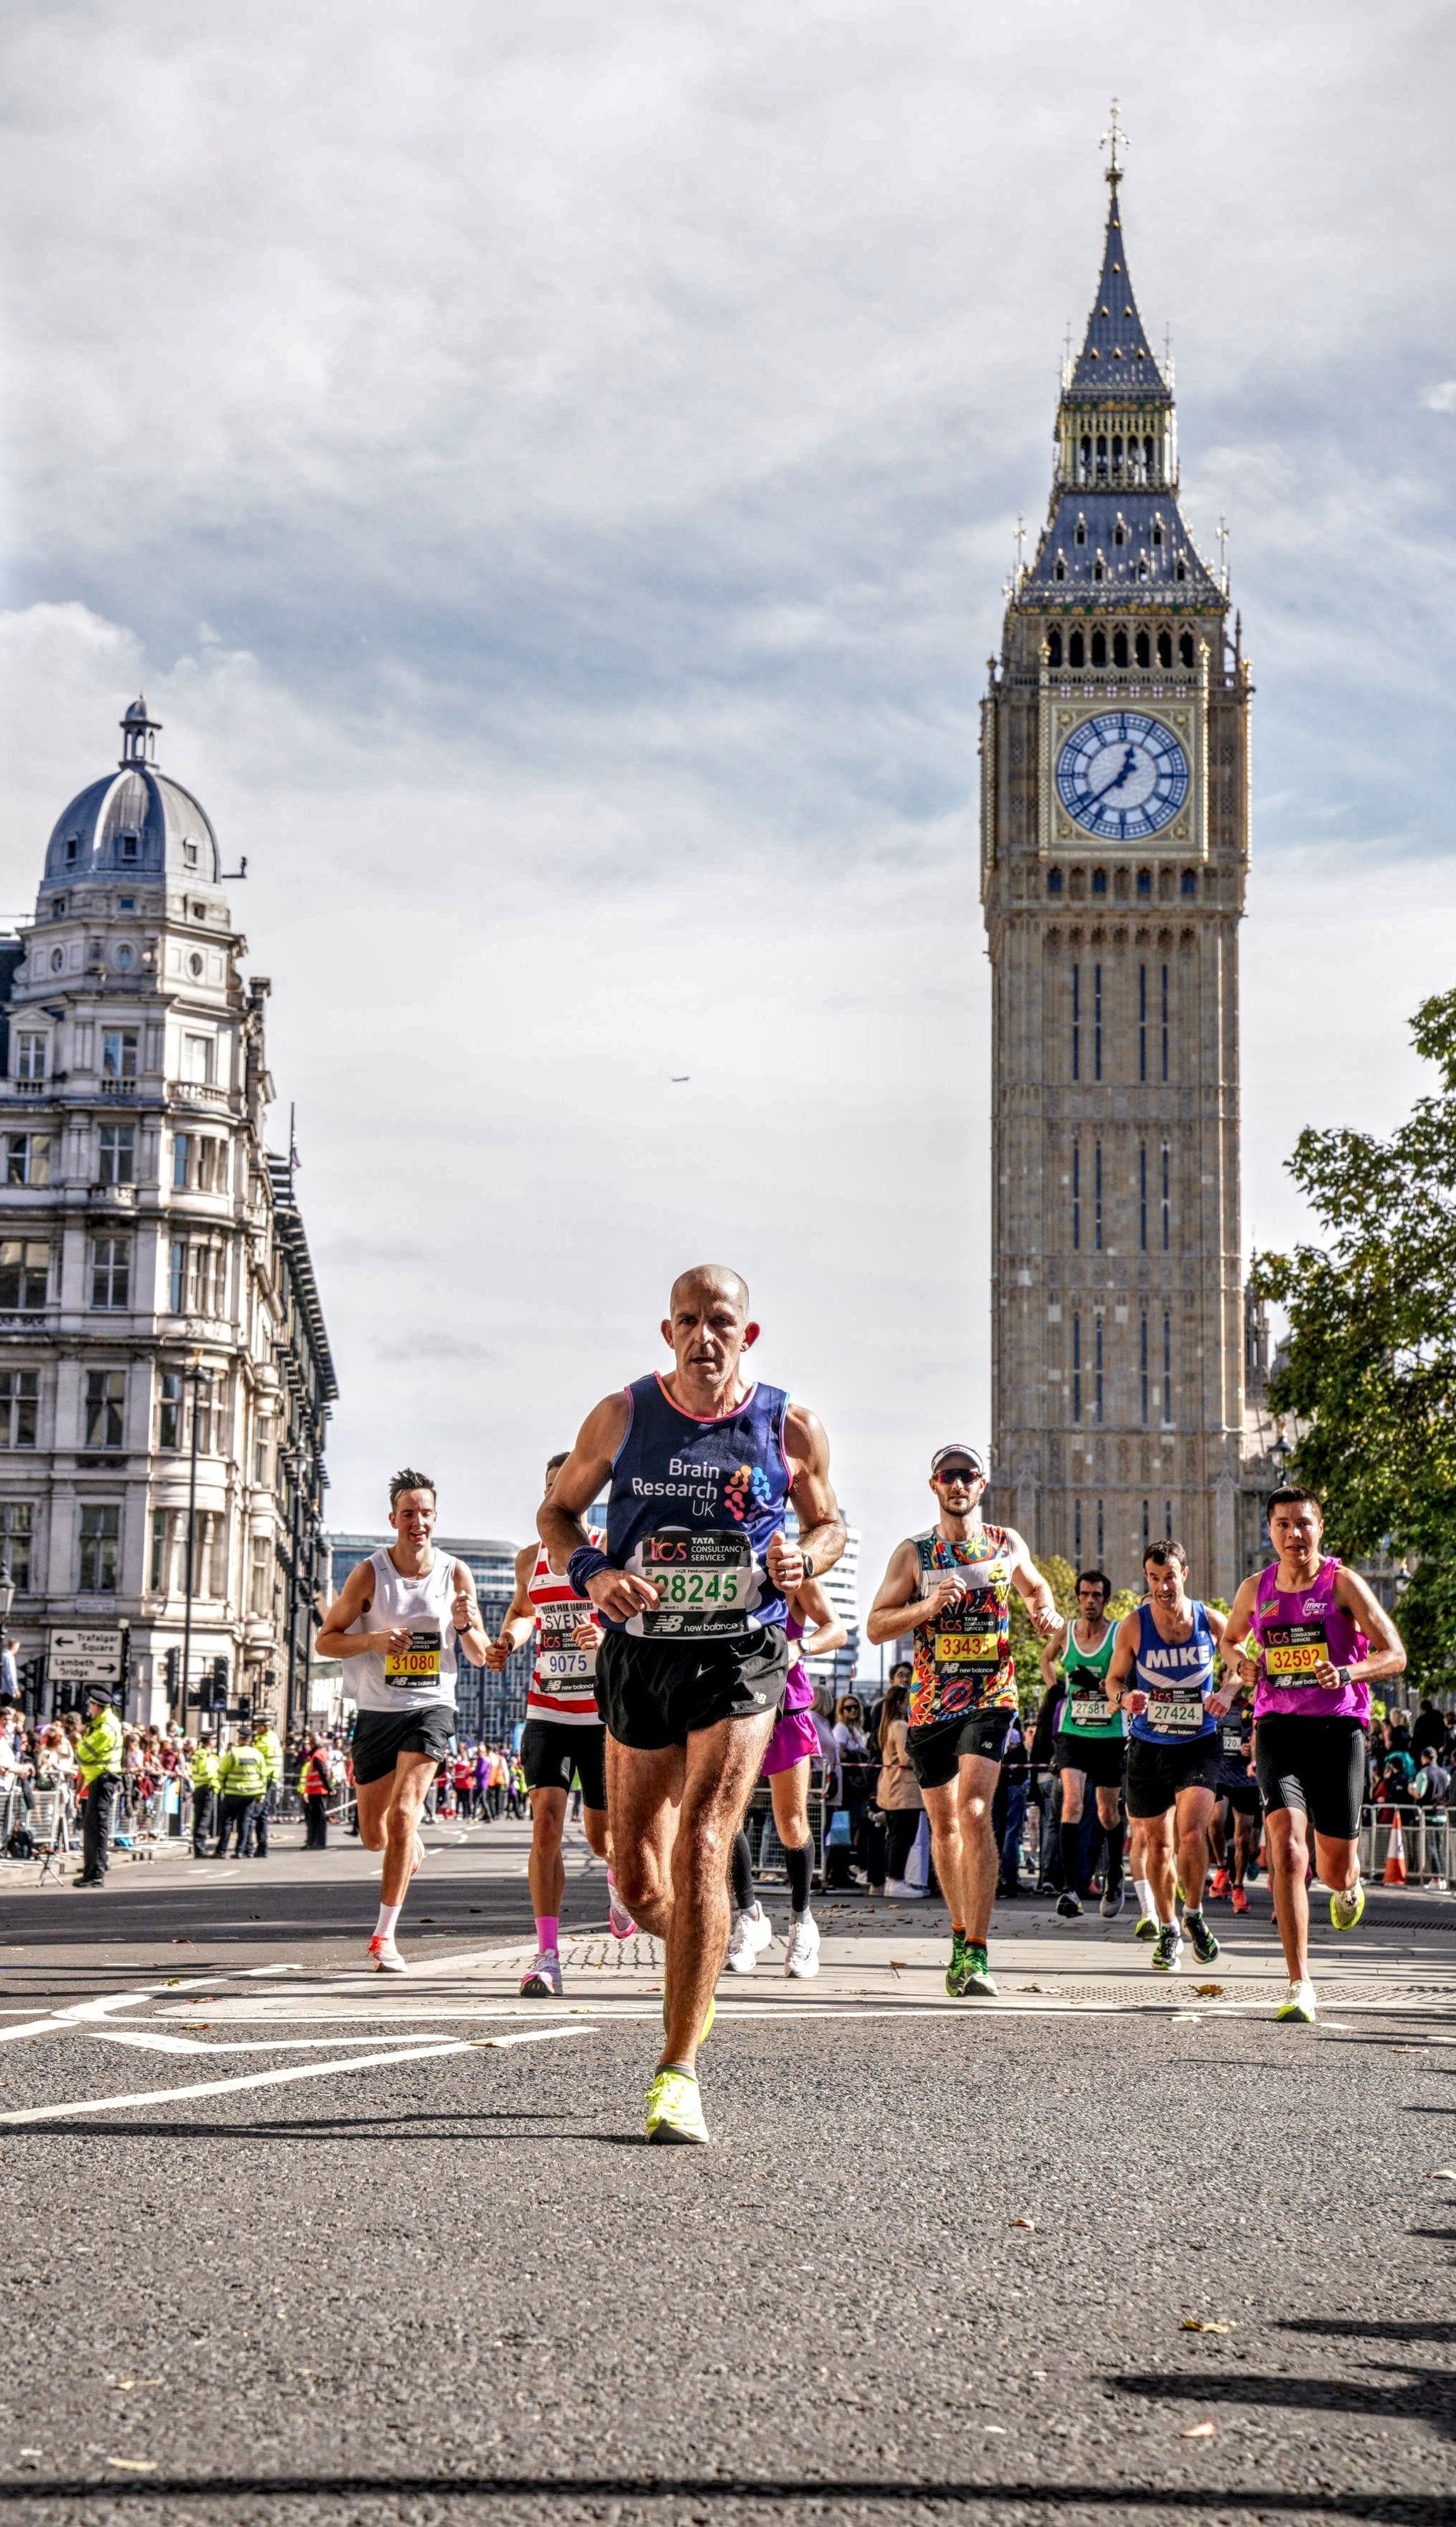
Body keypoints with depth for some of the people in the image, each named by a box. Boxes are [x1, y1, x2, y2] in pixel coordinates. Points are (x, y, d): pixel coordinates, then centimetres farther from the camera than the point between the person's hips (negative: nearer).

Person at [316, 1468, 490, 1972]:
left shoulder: (456, 1573, -1)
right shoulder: (369, 1573, -5)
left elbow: (481, 1658, 5)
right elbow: (326, 1641, -1)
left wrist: (465, 1626, -18)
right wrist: (374, 1638, -20)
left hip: (431, 1708, -1)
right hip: (377, 1711, 1)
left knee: (404, 1813, -19)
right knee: (374, 1835, 9)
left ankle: (384, 1937, -14)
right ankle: (411, 1846, 47)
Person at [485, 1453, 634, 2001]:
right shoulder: (530, 1559, 8)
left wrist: (607, 1636, -28)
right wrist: (508, 1640, 5)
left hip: (604, 1712, -2)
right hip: (547, 1710, 2)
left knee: (601, 1835, 8)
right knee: (546, 1822, -14)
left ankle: (617, 1874, 47)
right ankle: (547, 1956, -15)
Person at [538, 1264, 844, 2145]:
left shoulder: (792, 1428, -3)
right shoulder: (622, 1417, -1)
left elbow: (830, 1523, 13)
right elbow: (558, 1510, 11)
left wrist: (803, 1560, -11)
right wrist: (591, 1572, -11)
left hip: (743, 1657, -2)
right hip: (640, 1654, 2)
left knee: (702, 1849, -17)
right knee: (638, 1879, 7)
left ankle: (679, 2071, -13)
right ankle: (696, 1968, 43)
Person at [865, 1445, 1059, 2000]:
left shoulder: (1007, 1545, 6)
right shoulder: (913, 1553, 2)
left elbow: (1035, 1586, 26)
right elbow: (875, 1626, -1)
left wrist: (1045, 1612, 4)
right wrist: (927, 1606, -17)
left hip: (990, 1697, -2)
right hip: (930, 1703, 2)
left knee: (974, 1811, -19)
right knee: (943, 1824, 11)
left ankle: (975, 1954, -23)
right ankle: (961, 1932, 31)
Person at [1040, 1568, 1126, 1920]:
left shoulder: (1121, 1636, -6)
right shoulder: (1065, 1633, 2)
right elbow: (1047, 1658, 24)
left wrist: (1106, 1685, -21)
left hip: (1111, 1736, -1)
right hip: (1072, 1733, 1)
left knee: (1109, 1814, 11)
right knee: (1072, 1802, -19)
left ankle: (1114, 1881, 34)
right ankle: (1071, 1888, -25)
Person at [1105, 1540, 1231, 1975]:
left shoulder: (1210, 1620, -5)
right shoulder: (1134, 1625, -6)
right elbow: (1114, 1679, 4)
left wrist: (1227, 1691, -10)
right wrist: (1125, 1698, -18)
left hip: (1199, 1744, -1)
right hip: (1148, 1746, 1)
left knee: (1191, 1830, -19)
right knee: (1157, 1842, 7)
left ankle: (1194, 1915, 5)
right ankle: (1168, 1931, 25)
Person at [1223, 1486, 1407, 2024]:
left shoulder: (1342, 1584, -5)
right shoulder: (1255, 1590, 6)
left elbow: (1395, 1656, -8)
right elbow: (1232, 1638, 27)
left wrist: (1348, 1672, -26)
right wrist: (1242, 1665, 4)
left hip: (1338, 1728, -1)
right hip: (1278, 1727, 1)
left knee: (1335, 1869, 6)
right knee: (1286, 1844, -20)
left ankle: (1348, 1886, 48)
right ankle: (1300, 1986, -20)